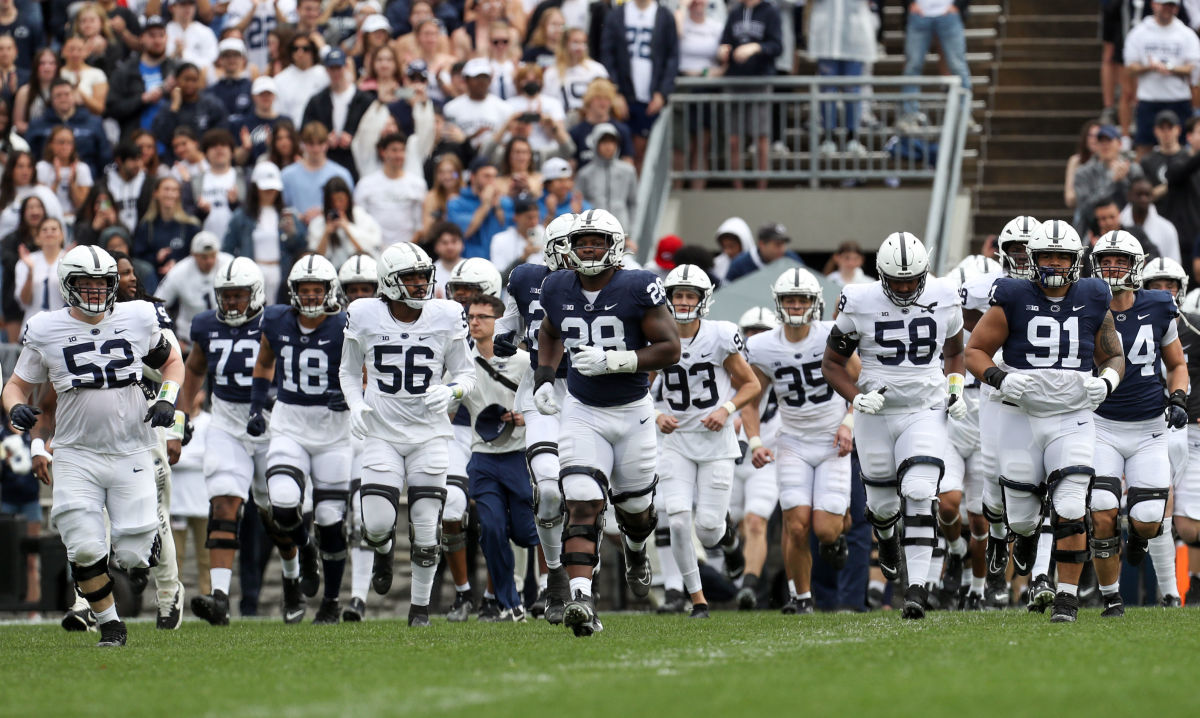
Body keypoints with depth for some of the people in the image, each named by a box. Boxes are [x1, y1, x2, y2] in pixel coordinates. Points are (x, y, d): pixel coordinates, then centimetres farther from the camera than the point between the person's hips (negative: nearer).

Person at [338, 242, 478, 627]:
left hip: (429, 433, 0)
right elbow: (349, 372, 9)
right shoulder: (365, 318, -4)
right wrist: (356, 406, -9)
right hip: (381, 433, 0)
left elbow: (466, 374, 5)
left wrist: (451, 391, -18)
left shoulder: (446, 318, -4)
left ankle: (421, 605, 16)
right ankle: (383, 551, 26)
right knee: (378, 523, -12)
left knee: (426, 527, -2)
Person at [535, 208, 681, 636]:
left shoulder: (638, 288, -15)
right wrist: (544, 377, 5)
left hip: (633, 412, -1)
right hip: (582, 412, 1)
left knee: (634, 508, 16)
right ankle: (581, 600, -27)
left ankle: (635, 549, 53)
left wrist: (611, 361, -25)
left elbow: (670, 349, -16)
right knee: (583, 506, -17)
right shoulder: (559, 289, -2)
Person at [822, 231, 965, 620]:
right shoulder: (859, 303, -9)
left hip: (926, 413, 0)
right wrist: (857, 397, -16)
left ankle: (917, 586, -21)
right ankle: (887, 539, 49)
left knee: (919, 495, -20)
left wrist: (955, 387, -1)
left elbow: (954, 352, 17)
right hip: (876, 414, 0)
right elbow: (832, 363, 1)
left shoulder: (943, 299, -3)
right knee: (884, 503, 10)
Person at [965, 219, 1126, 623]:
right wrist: (999, 377, -19)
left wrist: (1106, 382, -8)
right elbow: (975, 351, 0)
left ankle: (1067, 597, -4)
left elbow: (1114, 357, 14)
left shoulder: (1092, 302, 2)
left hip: (1073, 419, 0)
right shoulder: (1013, 300, -5)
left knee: (1070, 513, -15)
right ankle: (1027, 534, 45)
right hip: (1020, 418, 0)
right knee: (1020, 517, 6)